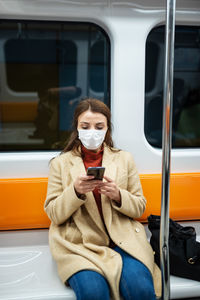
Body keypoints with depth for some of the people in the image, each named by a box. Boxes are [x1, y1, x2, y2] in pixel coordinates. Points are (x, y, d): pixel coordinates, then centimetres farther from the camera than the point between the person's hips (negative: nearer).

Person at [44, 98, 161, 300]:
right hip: (79, 242, -1)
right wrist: (75, 191, -15)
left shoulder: (124, 159, 12)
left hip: (123, 239, 2)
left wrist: (117, 195, -10)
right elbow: (53, 214, 4)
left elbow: (139, 208, 12)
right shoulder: (60, 163, 8)